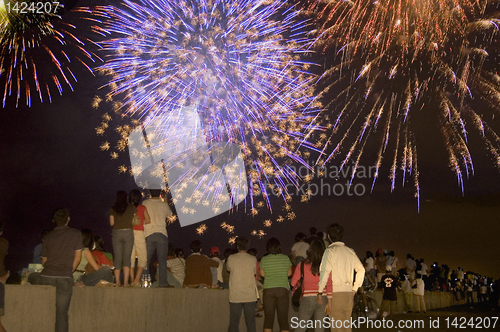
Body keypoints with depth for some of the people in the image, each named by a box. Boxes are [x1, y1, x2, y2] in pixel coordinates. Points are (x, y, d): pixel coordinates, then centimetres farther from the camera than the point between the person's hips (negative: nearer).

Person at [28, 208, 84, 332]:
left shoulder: (49, 237, 11)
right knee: (61, 313, 1)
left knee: (32, 277, 34)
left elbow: (44, 261, 16)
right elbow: (77, 257, 5)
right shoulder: (76, 234, 5)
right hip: (65, 278, -1)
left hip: (47, 277, 2)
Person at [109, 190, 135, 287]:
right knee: (127, 257, 0)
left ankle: (117, 282, 1)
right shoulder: (132, 208, 3)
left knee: (117, 258, 5)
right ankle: (126, 282, -7)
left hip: (116, 233, 1)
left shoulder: (113, 209, 5)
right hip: (128, 233, -1)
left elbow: (111, 223, 1)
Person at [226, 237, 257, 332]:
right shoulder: (253, 259, -2)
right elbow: (255, 274, 10)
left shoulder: (231, 258, -5)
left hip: (235, 296, -1)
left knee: (233, 322, 4)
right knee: (250, 322, 8)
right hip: (250, 295, 1)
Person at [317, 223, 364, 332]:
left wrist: (320, 292, -10)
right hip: (349, 293, 6)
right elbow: (361, 270, 16)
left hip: (336, 293, -6)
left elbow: (324, 272, -13)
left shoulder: (330, 250, -5)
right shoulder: (350, 251, 13)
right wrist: (354, 288, 20)